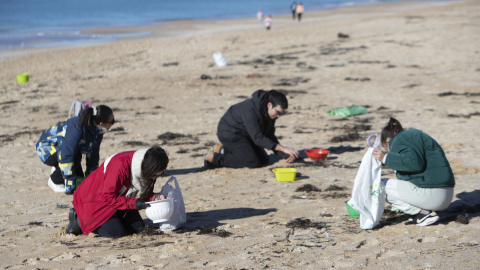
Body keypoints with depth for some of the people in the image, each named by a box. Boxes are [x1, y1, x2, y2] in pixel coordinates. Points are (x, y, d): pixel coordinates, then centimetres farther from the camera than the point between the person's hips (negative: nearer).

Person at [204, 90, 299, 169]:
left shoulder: (271, 112, -7)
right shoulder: (250, 109, -34)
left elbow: (270, 135, 3)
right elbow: (258, 138, -36)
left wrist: (282, 154, -11)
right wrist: (283, 148, -39)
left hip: (245, 135, 9)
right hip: (229, 133, -9)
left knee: (264, 160, 5)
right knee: (253, 162, -21)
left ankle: (225, 150, 11)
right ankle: (216, 157, -9)